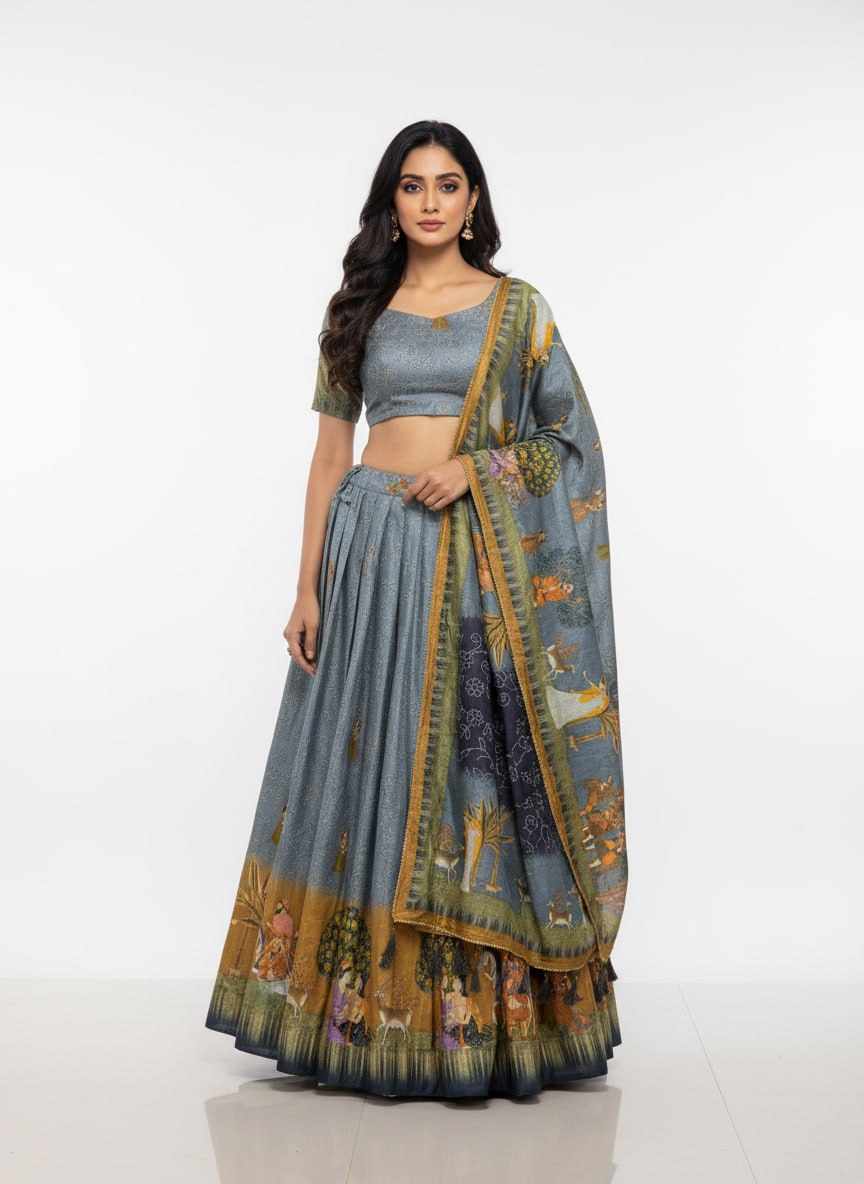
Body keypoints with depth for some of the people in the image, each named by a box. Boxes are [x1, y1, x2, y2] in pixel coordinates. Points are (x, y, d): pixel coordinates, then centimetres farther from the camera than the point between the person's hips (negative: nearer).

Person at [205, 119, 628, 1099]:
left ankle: (487, 1017, 9)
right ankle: (372, 1012, 13)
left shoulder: (516, 306, 7)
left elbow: (569, 437, 6)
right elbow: (330, 450, 8)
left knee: (479, 765, -2)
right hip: (374, 544, 2)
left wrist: (476, 468, -11)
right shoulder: (358, 308, 11)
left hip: (481, 552, -1)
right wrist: (308, 589, 2)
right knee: (374, 766, 2)